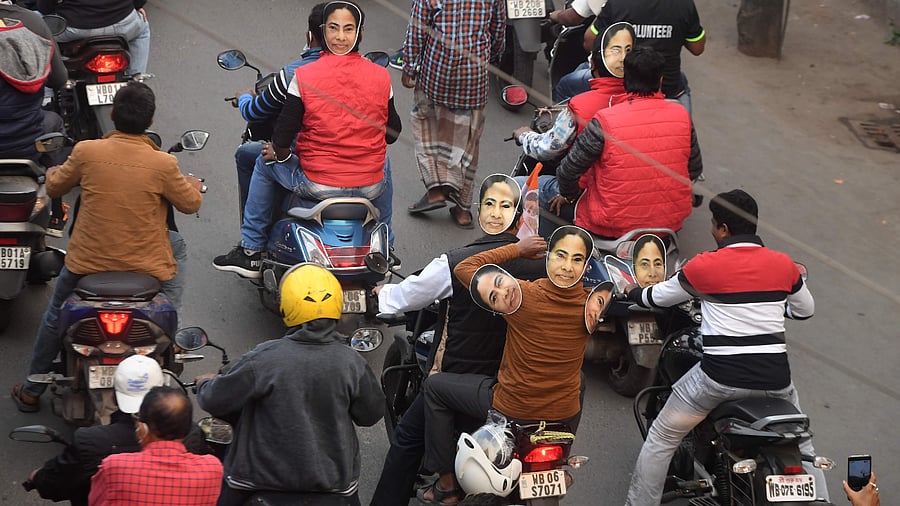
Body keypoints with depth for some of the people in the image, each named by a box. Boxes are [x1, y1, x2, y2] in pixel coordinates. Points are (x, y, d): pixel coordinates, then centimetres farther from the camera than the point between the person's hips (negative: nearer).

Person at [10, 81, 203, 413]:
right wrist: (193, 185, 24)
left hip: (88, 260, 2)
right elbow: (190, 204, 0)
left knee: (55, 314, 26)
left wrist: (53, 172, 30)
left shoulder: (86, 152, -11)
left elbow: (54, 188, 6)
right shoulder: (163, 164, -16)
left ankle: (31, 391, 36)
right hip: (147, 265, -1)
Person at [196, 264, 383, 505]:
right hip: (334, 479, 2)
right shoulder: (351, 363, -11)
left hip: (265, 475, -2)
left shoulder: (264, 359, -19)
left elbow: (215, 401, -11)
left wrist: (205, 384, 12)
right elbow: (371, 414, 2)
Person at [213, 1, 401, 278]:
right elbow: (393, 132, 7)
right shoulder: (381, 76, -4)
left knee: (266, 163, 27)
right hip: (371, 188, 2)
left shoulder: (303, 76, -10)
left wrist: (279, 153, 12)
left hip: (316, 186, -2)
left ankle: (251, 252, 33)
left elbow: (282, 139, -11)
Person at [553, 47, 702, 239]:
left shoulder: (605, 121, -20)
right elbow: (694, 170, 3)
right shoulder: (681, 116, -9)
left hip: (613, 225, -5)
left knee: (550, 189, 21)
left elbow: (569, 171, -14)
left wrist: (569, 194, 8)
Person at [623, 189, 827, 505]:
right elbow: (806, 309, 21)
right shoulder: (784, 265, 5)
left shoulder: (705, 266, -4)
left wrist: (631, 293, 32)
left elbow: (658, 297, 11)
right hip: (775, 379, 3)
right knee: (801, 444, 26)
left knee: (661, 440, 14)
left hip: (720, 377, -3)